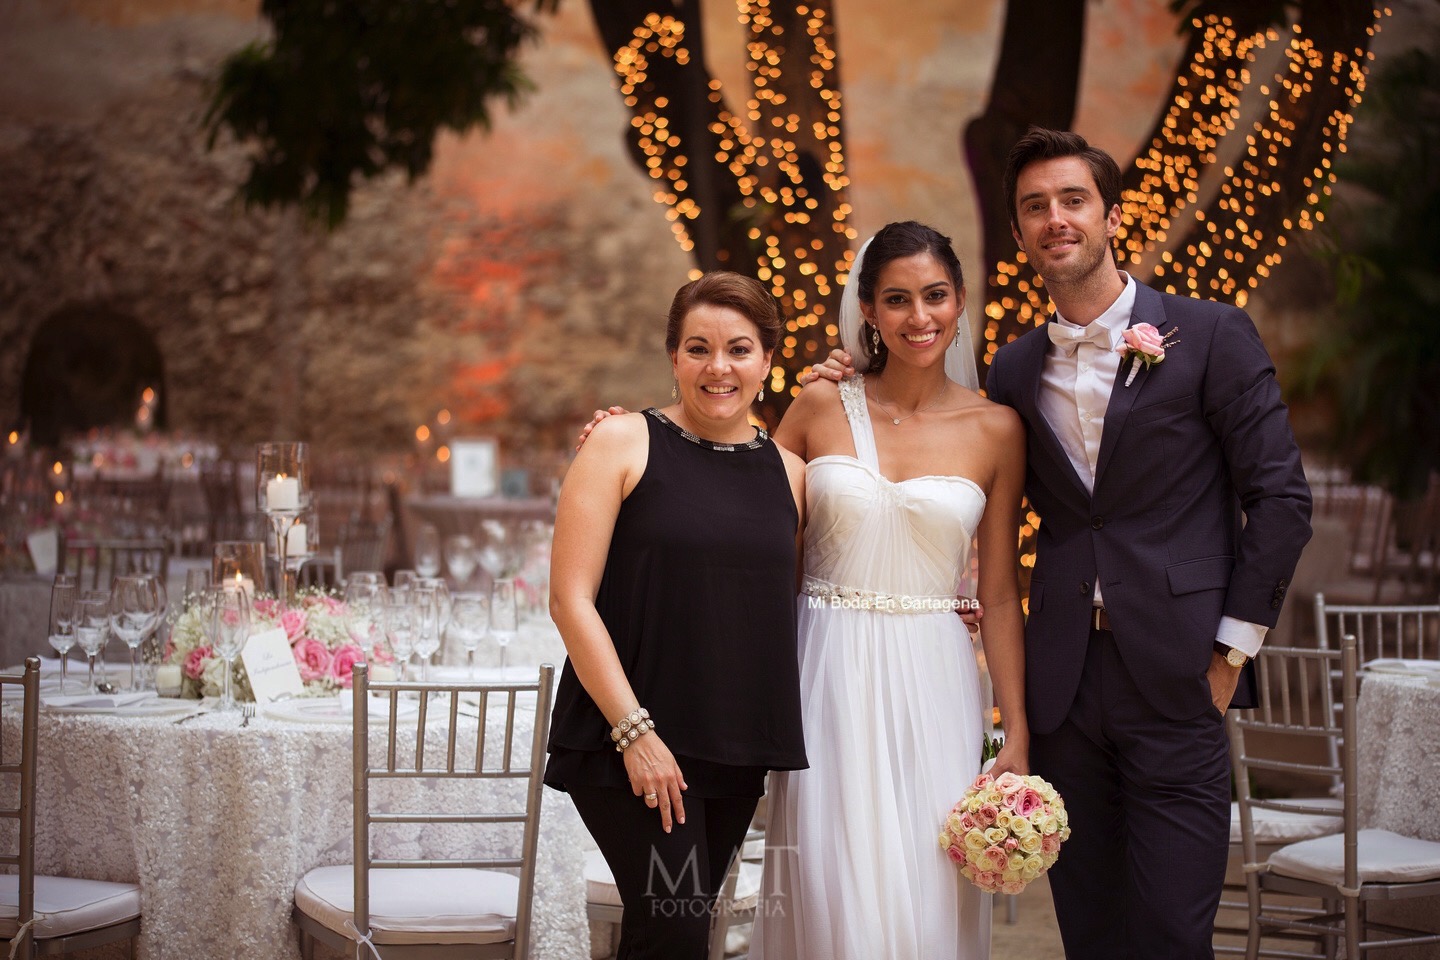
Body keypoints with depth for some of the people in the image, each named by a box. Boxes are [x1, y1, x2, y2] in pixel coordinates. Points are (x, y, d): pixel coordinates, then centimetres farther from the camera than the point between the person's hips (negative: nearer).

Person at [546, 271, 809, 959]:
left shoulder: (788, 472, 10)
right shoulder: (624, 444, -3)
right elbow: (570, 598, -8)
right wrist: (632, 730, -13)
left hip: (738, 750, 5)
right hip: (628, 741, -4)